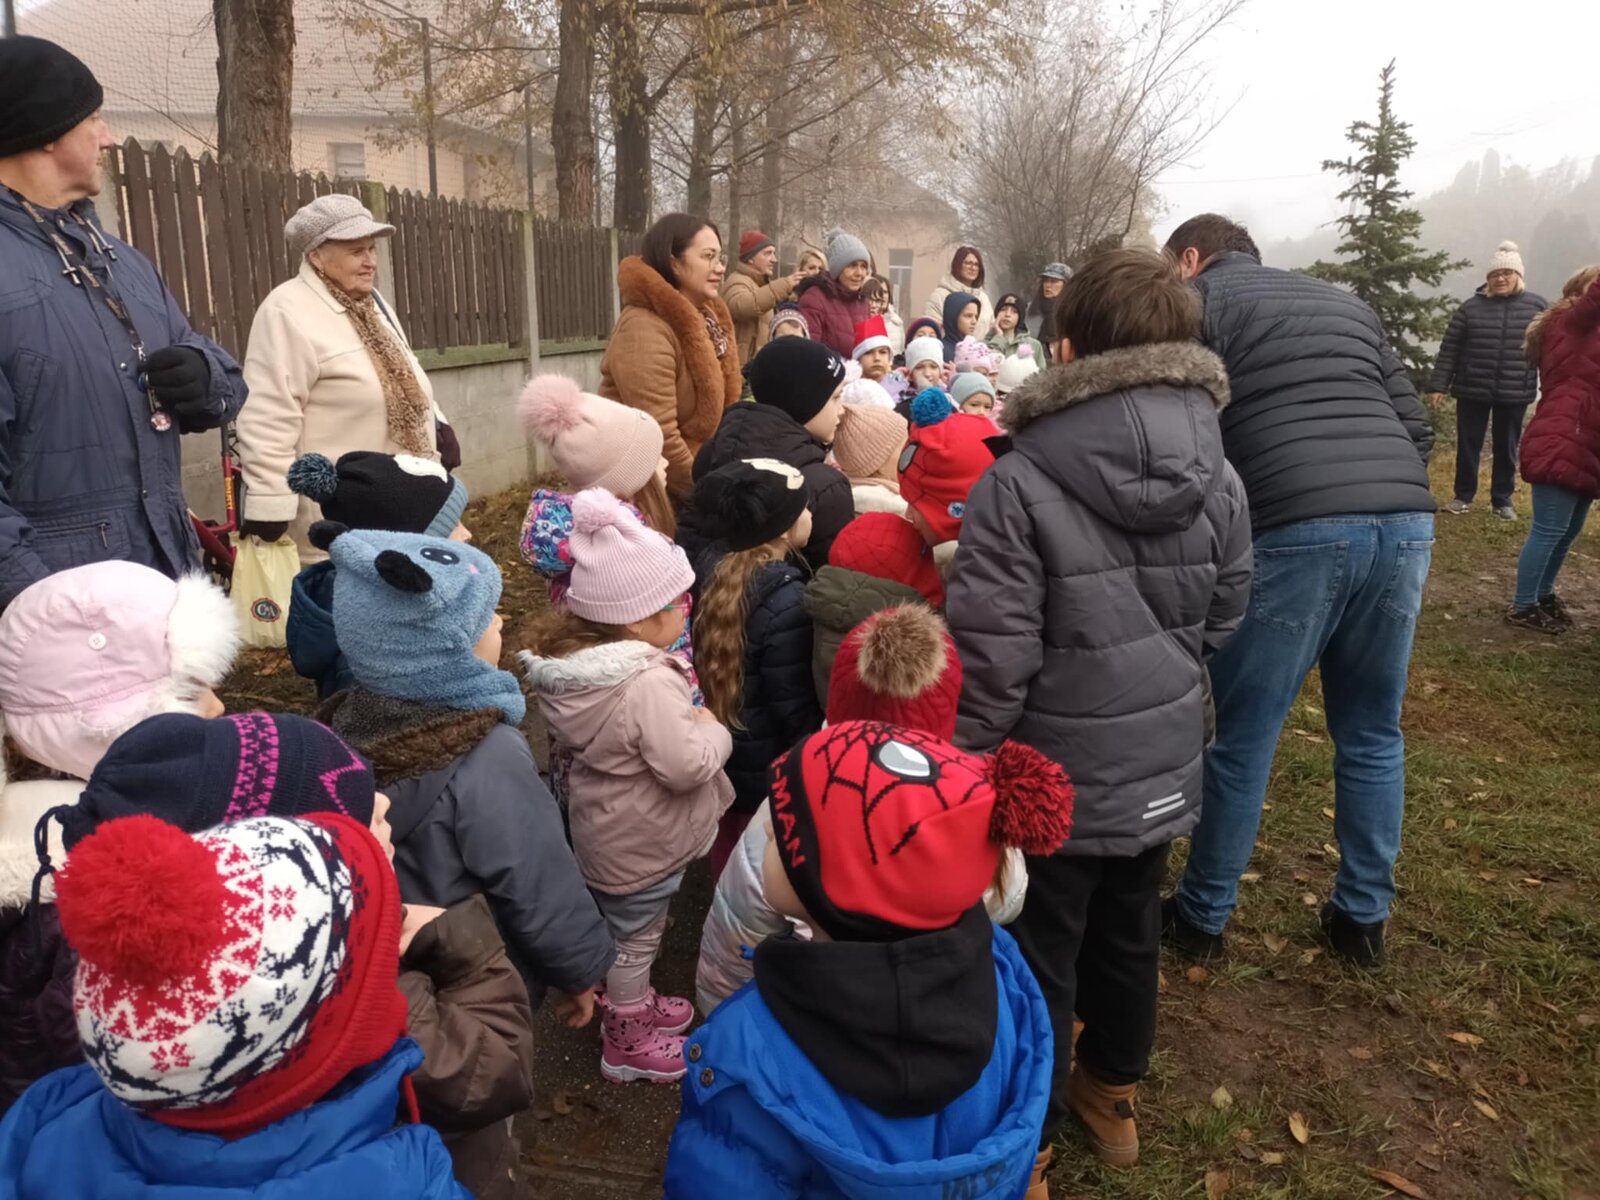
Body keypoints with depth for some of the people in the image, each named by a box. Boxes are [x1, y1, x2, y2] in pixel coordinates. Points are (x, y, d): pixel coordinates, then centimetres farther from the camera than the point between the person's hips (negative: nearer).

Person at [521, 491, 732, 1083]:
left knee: (623, 928, 28)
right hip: (641, 845, -8)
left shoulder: (574, 658, -8)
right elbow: (687, 765, -33)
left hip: (604, 830, 8)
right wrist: (713, 728, -15)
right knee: (635, 937, 14)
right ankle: (628, 1043, 36)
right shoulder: (649, 684, -35)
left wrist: (686, 717, -4)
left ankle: (630, 1004, 52)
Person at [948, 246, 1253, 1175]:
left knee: (1039, 959, 13)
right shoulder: (1219, 479, -4)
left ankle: (1027, 1138, 33)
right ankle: (1113, 1096, 47)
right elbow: (1223, 620, 7)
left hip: (1055, 776, -5)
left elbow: (990, 657, -22)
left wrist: (960, 767, -7)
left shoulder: (1021, 484, -23)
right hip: (1163, 765, 5)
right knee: (1130, 936, 24)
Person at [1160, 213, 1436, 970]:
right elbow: (1416, 426, 22)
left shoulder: (1199, 300, 10)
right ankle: (1363, 919, 30)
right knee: (1372, 733, 19)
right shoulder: (1343, 302, 27)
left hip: (1297, 530, -6)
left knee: (1242, 736, 6)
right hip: (1405, 518, 6)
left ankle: (1202, 916, 20)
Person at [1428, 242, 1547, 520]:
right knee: (1468, 445, 7)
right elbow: (1449, 350, -1)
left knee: (1506, 448, 10)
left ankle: (1502, 500, 22)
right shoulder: (1471, 307, -1)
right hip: (1472, 392, 0)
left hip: (1515, 393, 1)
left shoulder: (1536, 306, 2)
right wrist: (1437, 385, -5)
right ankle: (1463, 496, 22)